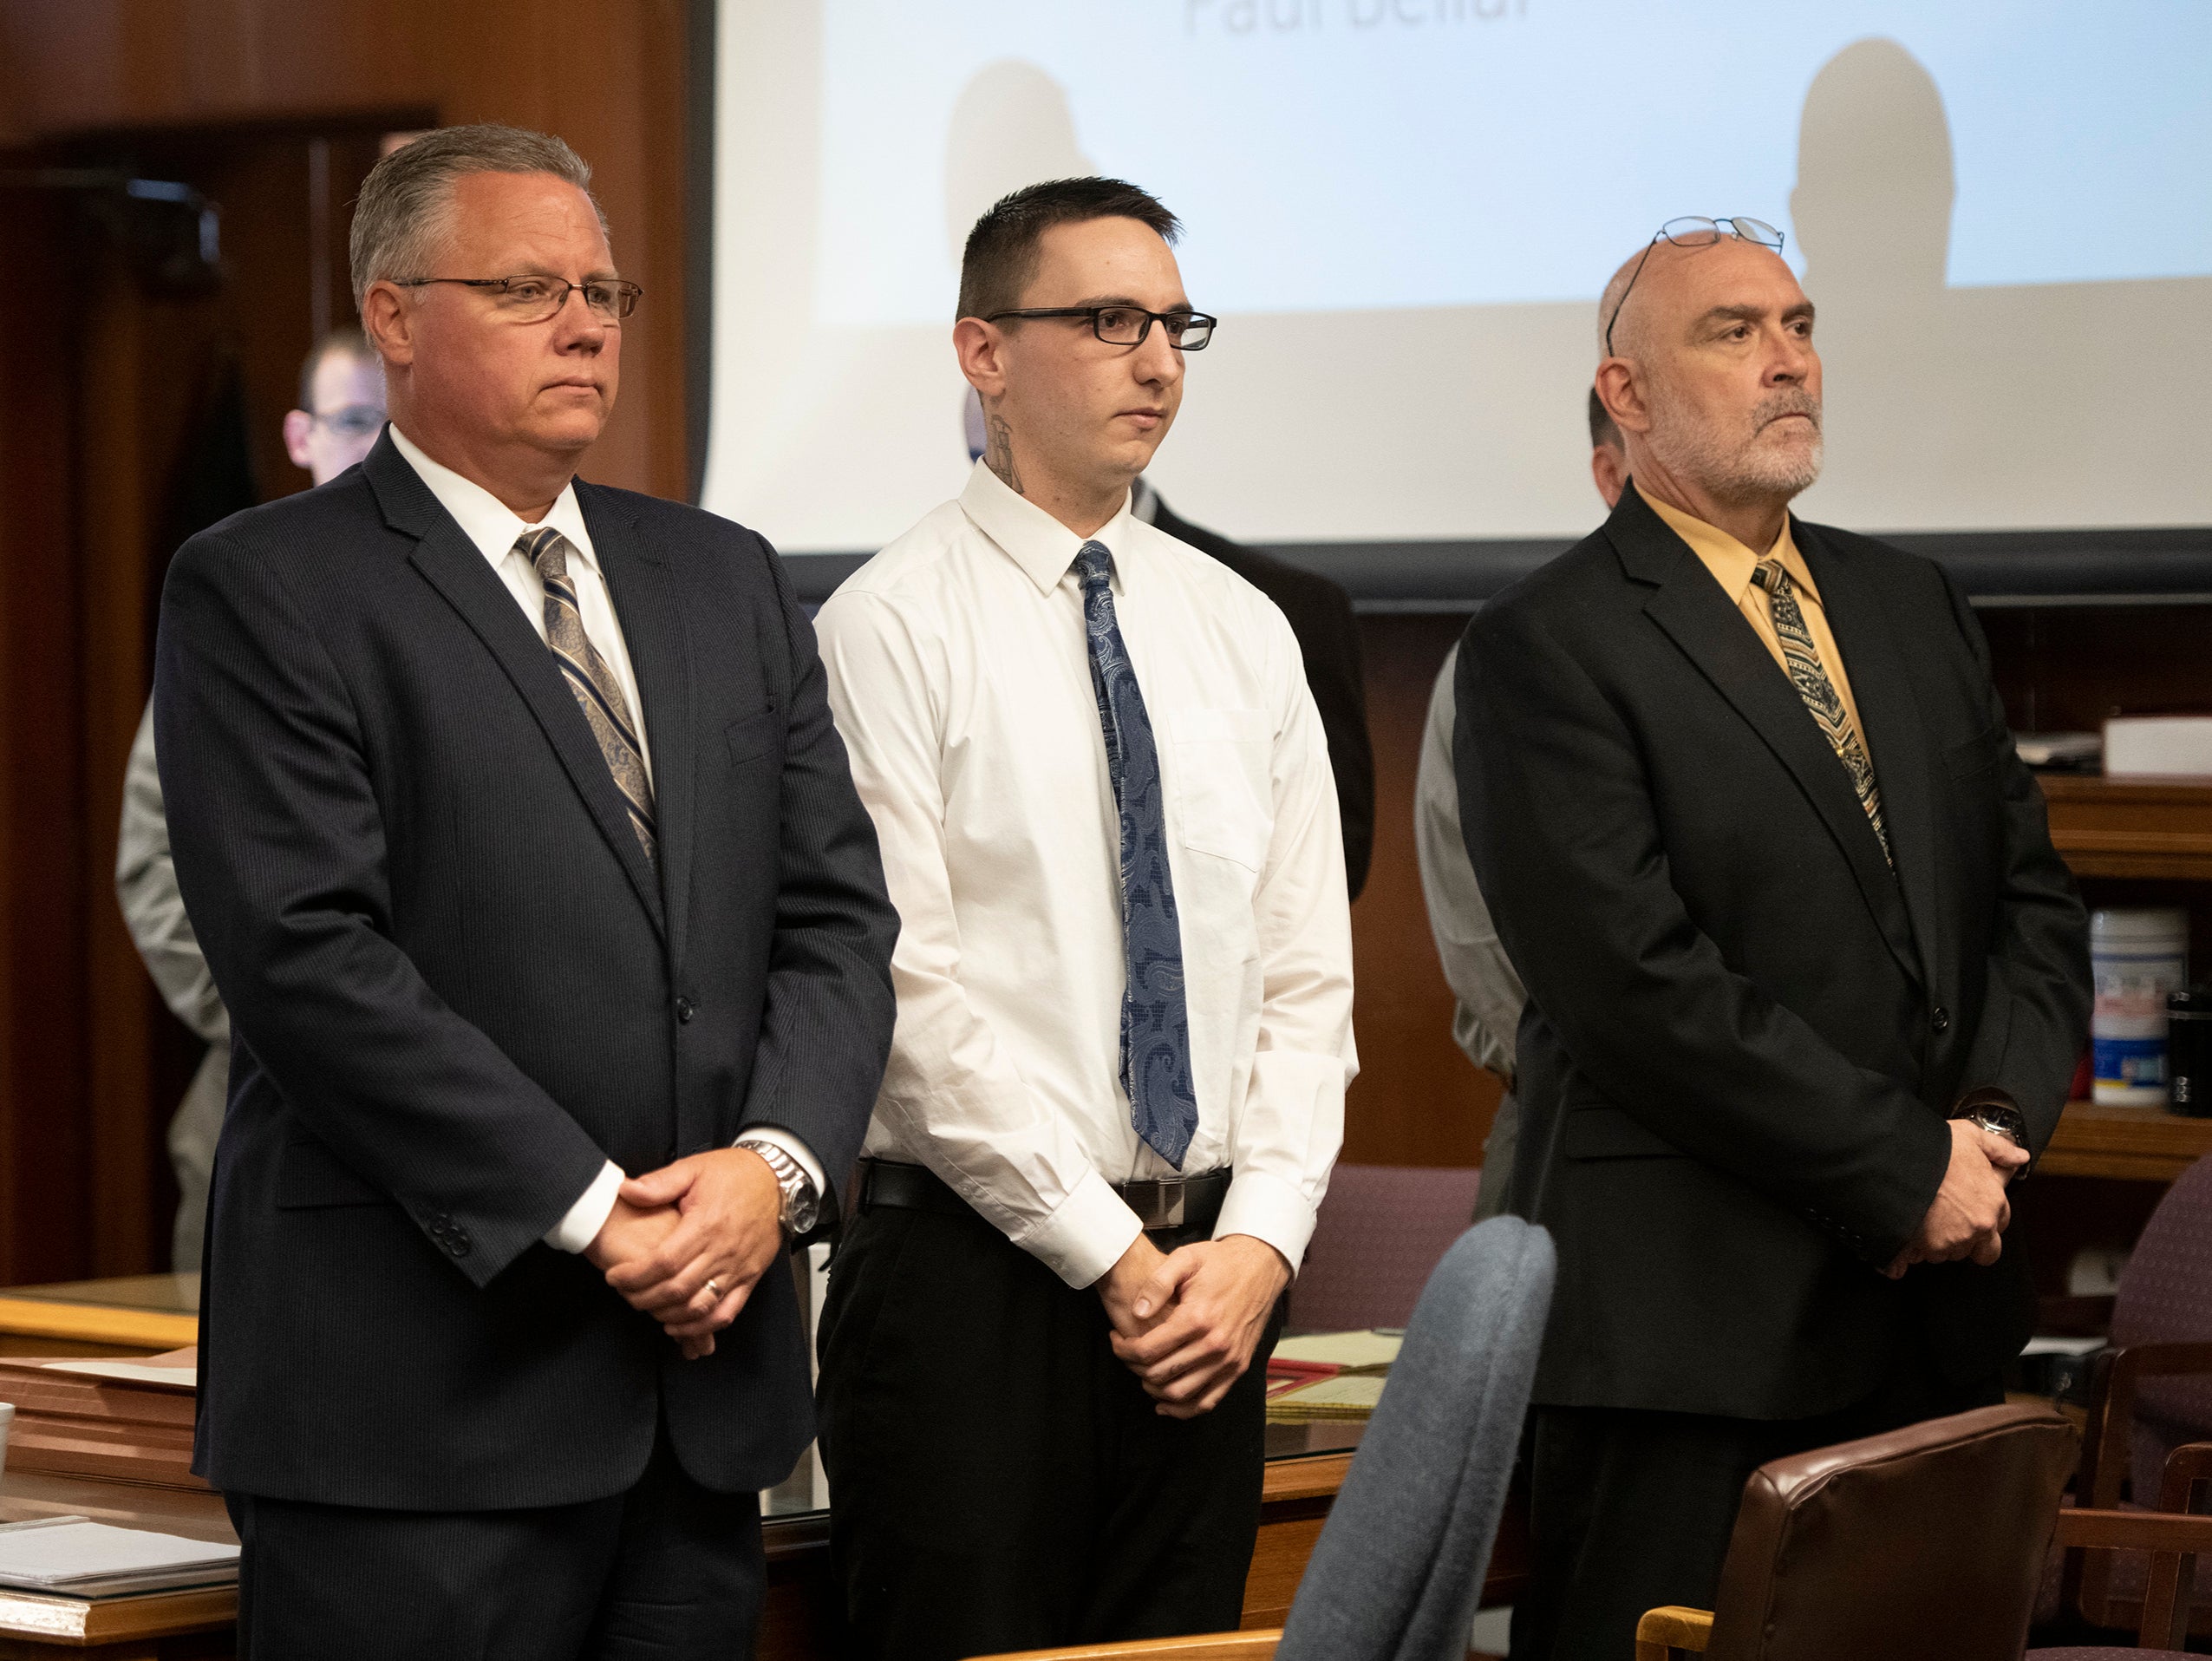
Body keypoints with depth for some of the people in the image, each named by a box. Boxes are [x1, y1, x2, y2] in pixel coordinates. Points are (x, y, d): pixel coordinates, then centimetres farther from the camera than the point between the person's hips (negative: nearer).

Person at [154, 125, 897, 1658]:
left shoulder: (728, 580, 16)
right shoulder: (262, 595, -4)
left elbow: (838, 912, 11)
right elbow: (309, 957, -13)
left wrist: (777, 1162, -7)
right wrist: (590, 1215, -15)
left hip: (704, 1378, 6)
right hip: (420, 1391, -5)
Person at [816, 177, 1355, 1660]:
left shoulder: (1243, 631, 12)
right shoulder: (896, 624, -6)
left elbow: (1307, 973, 10)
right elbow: (912, 986, -12)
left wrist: (1262, 1236, -5)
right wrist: (1108, 1253, -14)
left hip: (1210, 1279, 5)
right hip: (976, 1272, -5)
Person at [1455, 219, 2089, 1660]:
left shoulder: (1916, 608, 17)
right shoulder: (1549, 648, -7)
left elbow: (2034, 894, 16)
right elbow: (1640, 982, -15)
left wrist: (1998, 1118, -3)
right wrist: (1906, 1170, -13)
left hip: (1934, 1309, 6)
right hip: (1694, 1325, -6)